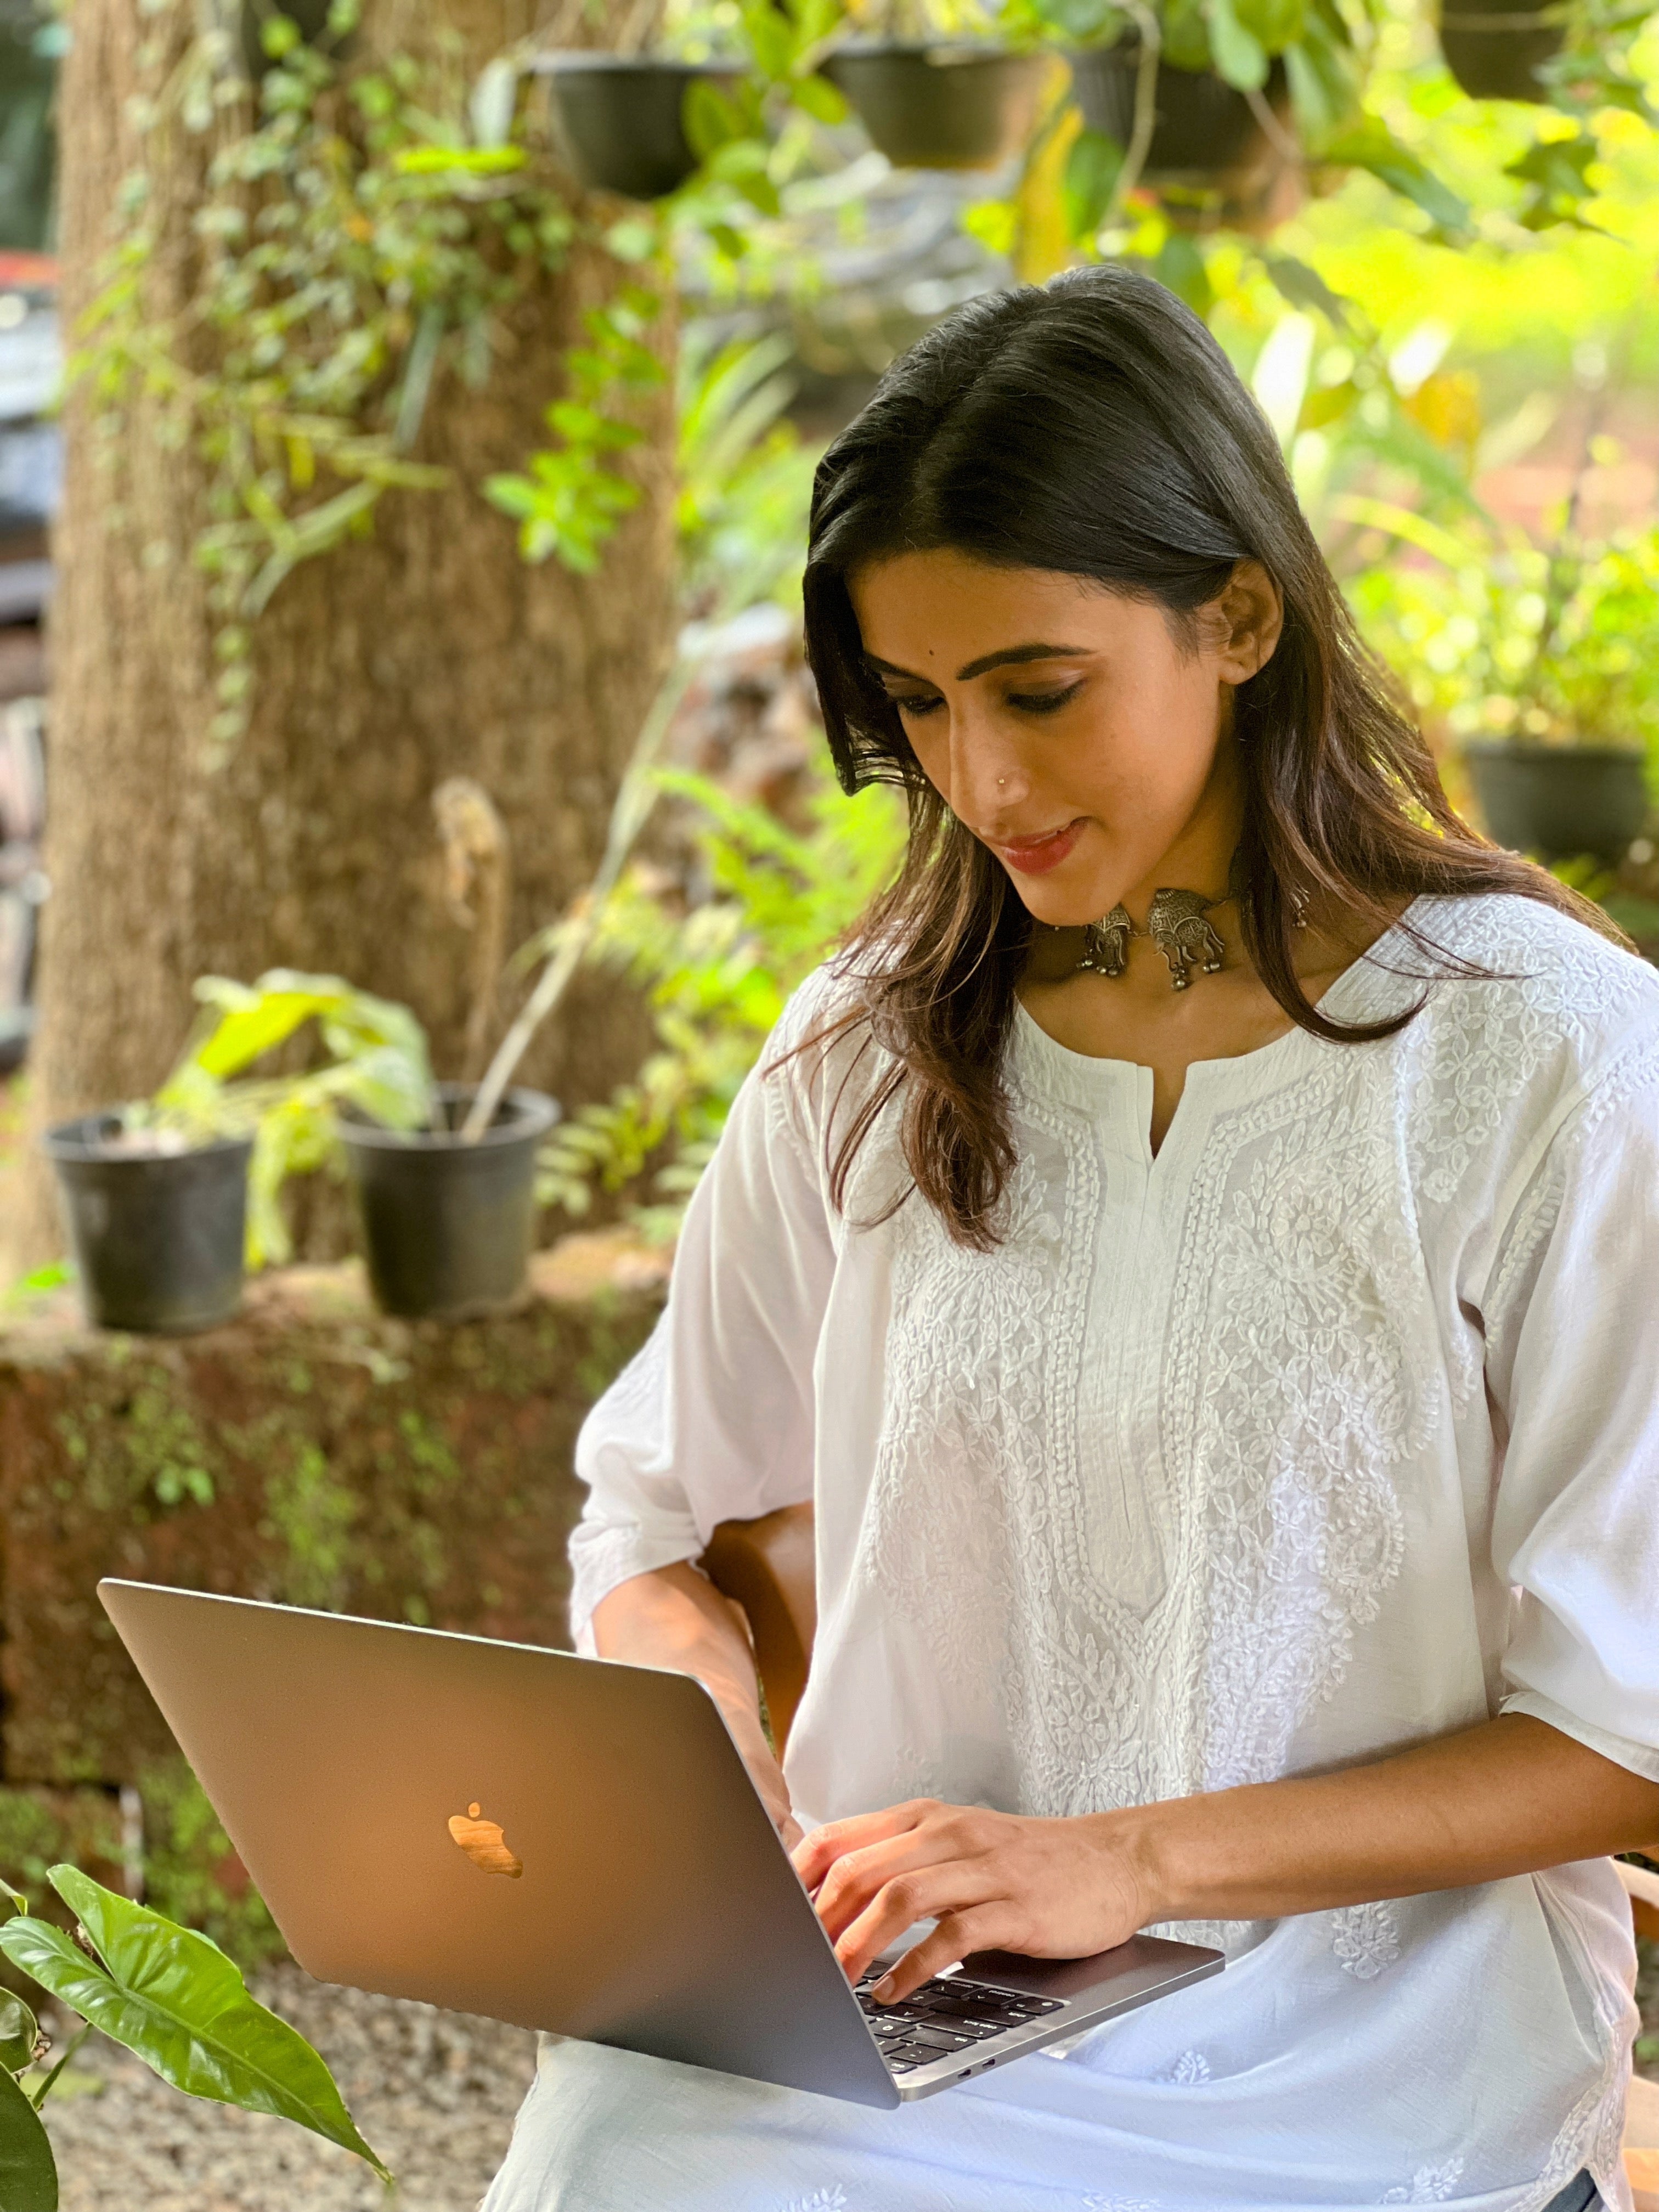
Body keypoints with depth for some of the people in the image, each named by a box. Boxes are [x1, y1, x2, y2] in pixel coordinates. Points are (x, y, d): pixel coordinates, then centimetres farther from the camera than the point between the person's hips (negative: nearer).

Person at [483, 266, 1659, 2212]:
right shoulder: (869, 1055, 8)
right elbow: (647, 1526, 16)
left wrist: (1138, 1859, -16)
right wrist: (712, 1760, -6)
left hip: (1352, 2026, -3)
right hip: (891, 2004, 4)